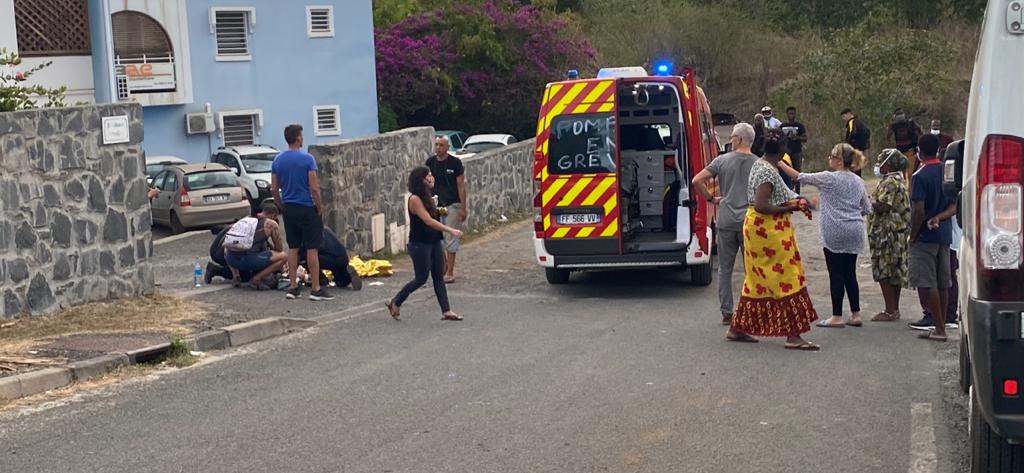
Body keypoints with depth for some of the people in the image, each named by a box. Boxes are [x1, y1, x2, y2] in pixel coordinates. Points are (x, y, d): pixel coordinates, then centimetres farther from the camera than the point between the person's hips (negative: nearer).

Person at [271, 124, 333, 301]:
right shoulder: (307, 159, -12)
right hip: (307, 208, -5)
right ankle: (316, 289, -1)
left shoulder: (277, 160, 4)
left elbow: (274, 189, 6)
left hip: (289, 209, 5)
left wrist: (282, 207, 17)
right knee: (311, 248, -2)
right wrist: (320, 208, -4)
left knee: (293, 248, 12)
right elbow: (314, 188, -15)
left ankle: (293, 287, 13)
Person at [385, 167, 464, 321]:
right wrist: (451, 230, -28)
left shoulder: (427, 197, 9)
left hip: (434, 242, 8)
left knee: (439, 276, 5)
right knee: (421, 278, -1)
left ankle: (446, 311, 6)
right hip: (419, 244, -8)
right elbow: (429, 221, -26)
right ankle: (395, 303, 16)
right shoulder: (415, 199, -18)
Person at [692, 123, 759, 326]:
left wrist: (711, 199, 8)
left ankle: (727, 313, 11)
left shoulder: (722, 161, -1)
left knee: (725, 269, 10)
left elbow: (697, 181, -5)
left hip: (726, 221, 1)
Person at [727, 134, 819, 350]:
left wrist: (793, 202, 10)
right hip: (769, 230, -10)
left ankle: (737, 328, 20)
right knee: (786, 280, -6)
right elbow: (760, 205, -26)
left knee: (757, 280, 15)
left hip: (756, 226, 10)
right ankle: (793, 336, -5)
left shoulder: (758, 165, 12)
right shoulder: (768, 172, -18)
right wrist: (788, 208, -18)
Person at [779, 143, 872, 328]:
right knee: (850, 273, 11)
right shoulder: (859, 182, 9)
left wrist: (781, 164, 3)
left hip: (835, 233, -6)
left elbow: (799, 176, -6)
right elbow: (867, 209, 15)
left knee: (836, 274, -1)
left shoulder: (829, 179, -9)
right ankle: (856, 315, 12)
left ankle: (837, 316, 2)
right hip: (854, 233, 6)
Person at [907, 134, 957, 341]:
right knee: (943, 283, 11)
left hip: (926, 236, -7)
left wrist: (912, 236, -9)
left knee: (927, 283, -4)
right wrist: (939, 217, -6)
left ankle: (939, 328, -6)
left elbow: (919, 211, -18)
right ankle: (940, 325, 16)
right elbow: (954, 206, 6)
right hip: (944, 234, 7)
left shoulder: (920, 176, -14)